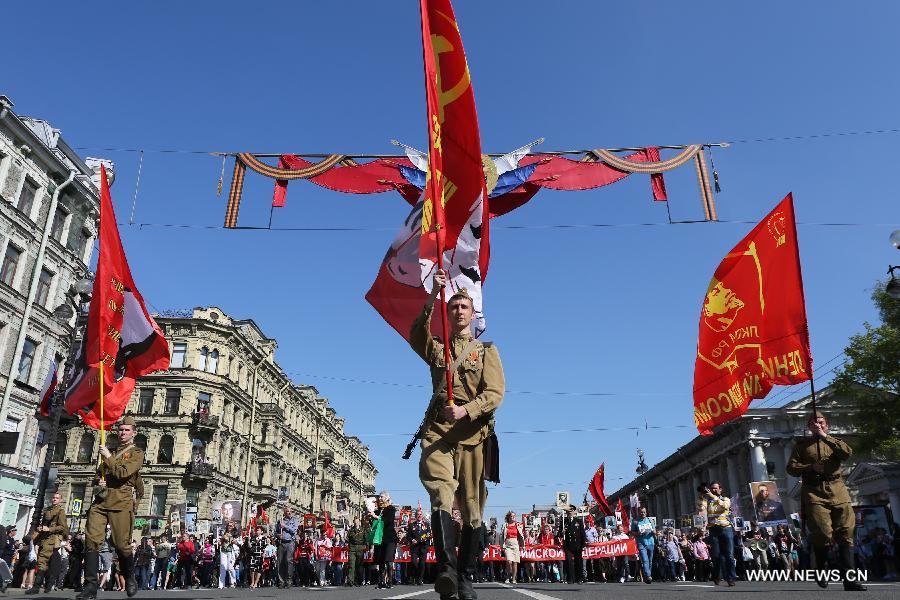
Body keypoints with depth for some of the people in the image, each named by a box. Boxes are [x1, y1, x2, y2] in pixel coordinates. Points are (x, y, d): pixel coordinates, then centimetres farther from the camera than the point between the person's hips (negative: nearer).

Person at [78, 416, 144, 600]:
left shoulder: (136, 453, 5)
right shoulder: (111, 451, 24)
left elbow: (123, 473, -10)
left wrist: (108, 457, -4)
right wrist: (98, 481, 9)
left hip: (121, 503, -5)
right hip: (100, 500, 5)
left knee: (121, 543, -5)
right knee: (91, 539, -9)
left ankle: (130, 578, 18)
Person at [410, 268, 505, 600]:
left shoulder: (486, 351, 15)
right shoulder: (437, 348, 20)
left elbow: (495, 393, 1)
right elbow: (416, 337, -5)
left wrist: (465, 410, -18)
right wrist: (433, 297, -17)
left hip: (473, 434, 0)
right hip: (437, 431, 0)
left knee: (471, 508, 2)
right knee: (441, 495, -22)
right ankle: (446, 568, -30)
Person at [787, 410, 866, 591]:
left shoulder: (834, 442, 21)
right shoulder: (802, 445, 15)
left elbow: (848, 452, -2)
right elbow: (790, 467, 6)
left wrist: (825, 436, -5)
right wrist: (811, 467, -8)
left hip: (837, 489, 2)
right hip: (814, 490, -2)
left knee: (846, 533, -7)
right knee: (823, 533, -12)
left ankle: (849, 579, -6)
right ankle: (820, 571, 10)